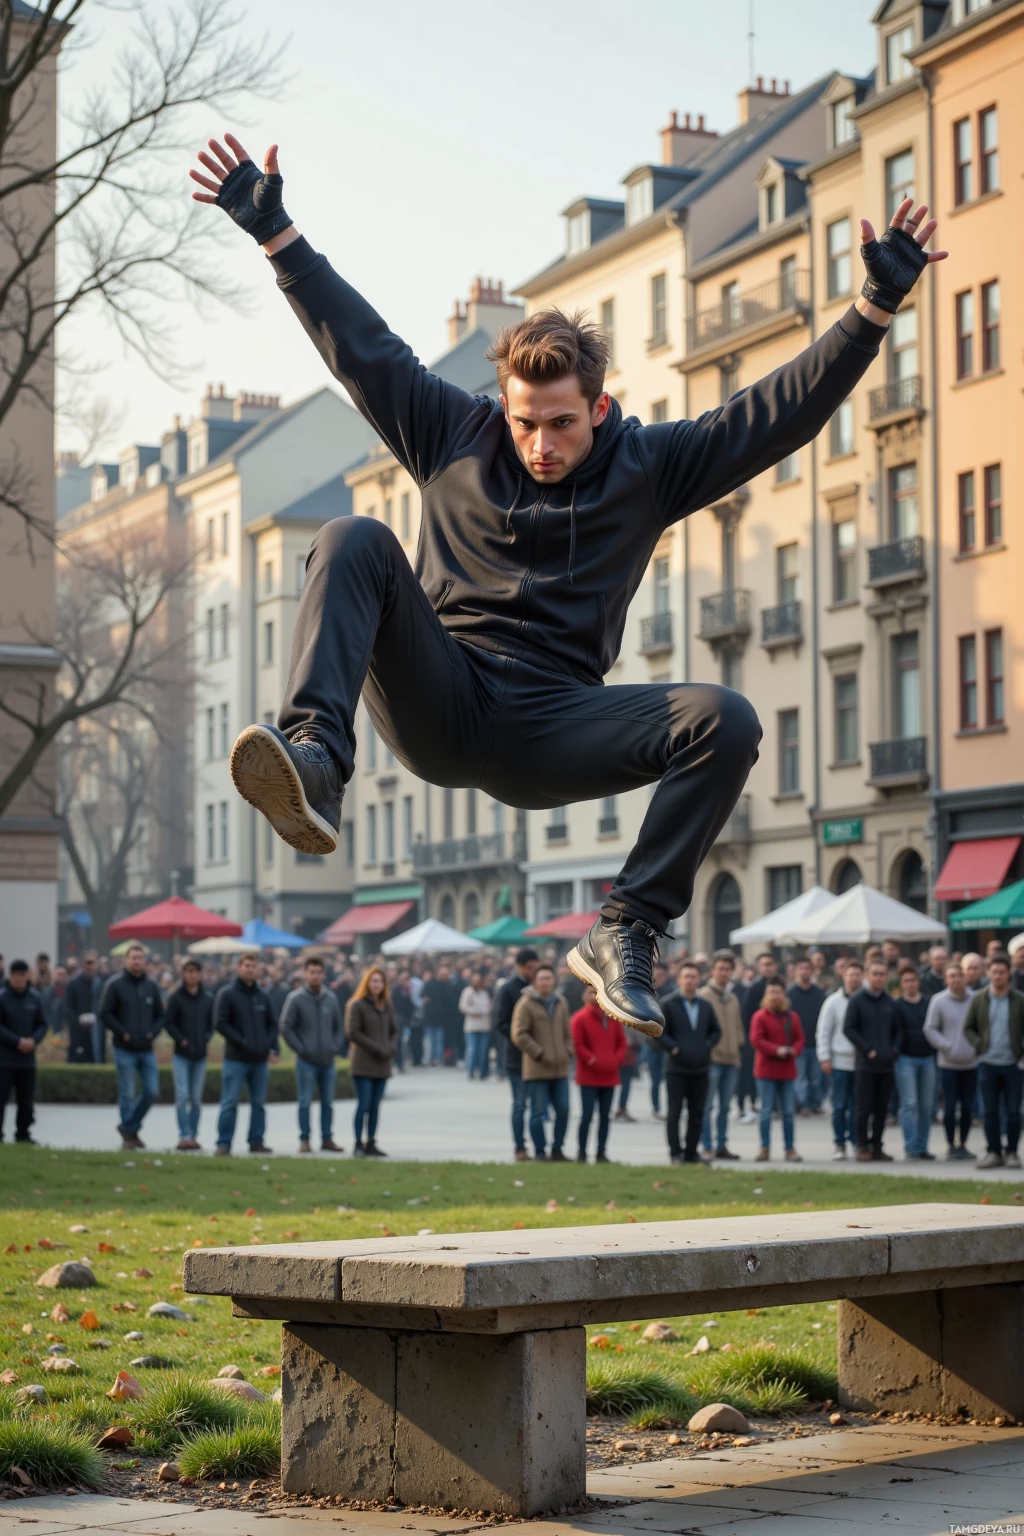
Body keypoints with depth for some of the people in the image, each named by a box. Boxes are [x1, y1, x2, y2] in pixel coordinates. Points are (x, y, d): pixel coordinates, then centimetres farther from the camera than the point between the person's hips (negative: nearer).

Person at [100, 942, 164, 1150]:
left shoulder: (152, 986, 8)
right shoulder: (115, 985, -4)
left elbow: (160, 1015, 14)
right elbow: (105, 1014, -5)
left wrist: (152, 1032, -3)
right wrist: (123, 1033, -12)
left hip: (147, 1049, 4)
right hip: (124, 1049, -4)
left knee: (152, 1092, 2)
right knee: (128, 1094, -2)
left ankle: (130, 1127, 20)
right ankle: (129, 1135, 9)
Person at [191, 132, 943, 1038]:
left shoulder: (647, 467, 10)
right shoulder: (454, 437, 11)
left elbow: (787, 409, 4)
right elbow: (358, 341, 10)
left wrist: (879, 304, -3)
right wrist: (272, 229, 6)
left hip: (548, 732, 0)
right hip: (435, 701, 0)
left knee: (726, 721, -26)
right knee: (356, 541, -24)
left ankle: (627, 934, -18)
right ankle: (315, 765, -46)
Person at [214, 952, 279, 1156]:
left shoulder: (262, 996, 13)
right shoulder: (227, 994, -2)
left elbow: (272, 1023, 18)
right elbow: (220, 1023, -9)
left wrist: (272, 1047, 2)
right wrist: (242, 1042, -16)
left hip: (260, 1060, 5)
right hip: (236, 1059, -5)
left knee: (259, 1103, 8)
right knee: (230, 1102, -6)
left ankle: (256, 1141, 14)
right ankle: (223, 1143, -3)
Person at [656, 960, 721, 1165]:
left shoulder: (705, 1006, 9)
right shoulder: (669, 1004, -5)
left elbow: (716, 1031, 17)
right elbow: (658, 1032, -6)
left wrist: (708, 1046, 0)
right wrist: (674, 1048, -14)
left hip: (700, 1069, 4)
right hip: (676, 1069, -4)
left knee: (697, 1114, 7)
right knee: (674, 1112, -2)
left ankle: (691, 1152, 15)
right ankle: (675, 1153, 4)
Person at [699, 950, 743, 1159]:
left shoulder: (733, 998, 15)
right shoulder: (704, 995, -5)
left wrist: (739, 1045, 8)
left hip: (731, 1058, 7)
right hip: (711, 1058, -7)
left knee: (725, 1106, 10)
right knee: (707, 1106, -5)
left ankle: (721, 1145, 16)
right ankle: (706, 1147, -3)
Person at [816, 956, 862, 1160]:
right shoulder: (833, 1001, 1)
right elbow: (823, 1032, 3)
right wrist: (824, 1058, -3)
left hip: (862, 1062, 1)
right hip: (840, 1062, -1)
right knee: (840, 1106, 2)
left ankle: (857, 1142, 13)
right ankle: (839, 1144, 10)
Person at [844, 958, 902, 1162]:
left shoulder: (891, 1003, 11)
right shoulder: (857, 1000, -2)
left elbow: (897, 1030, 15)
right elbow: (849, 1029, -6)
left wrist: (894, 1050, -3)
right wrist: (867, 1050, -12)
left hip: (887, 1064, 4)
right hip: (866, 1063, -4)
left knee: (881, 1108, 7)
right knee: (864, 1107, -3)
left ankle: (876, 1147, 13)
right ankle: (862, 1147, 4)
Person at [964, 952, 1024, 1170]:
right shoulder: (979, 999, 3)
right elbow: (968, 1028, 10)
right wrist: (979, 1046, -4)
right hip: (987, 1064, 1)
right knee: (990, 1111, 5)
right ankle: (993, 1152, 13)